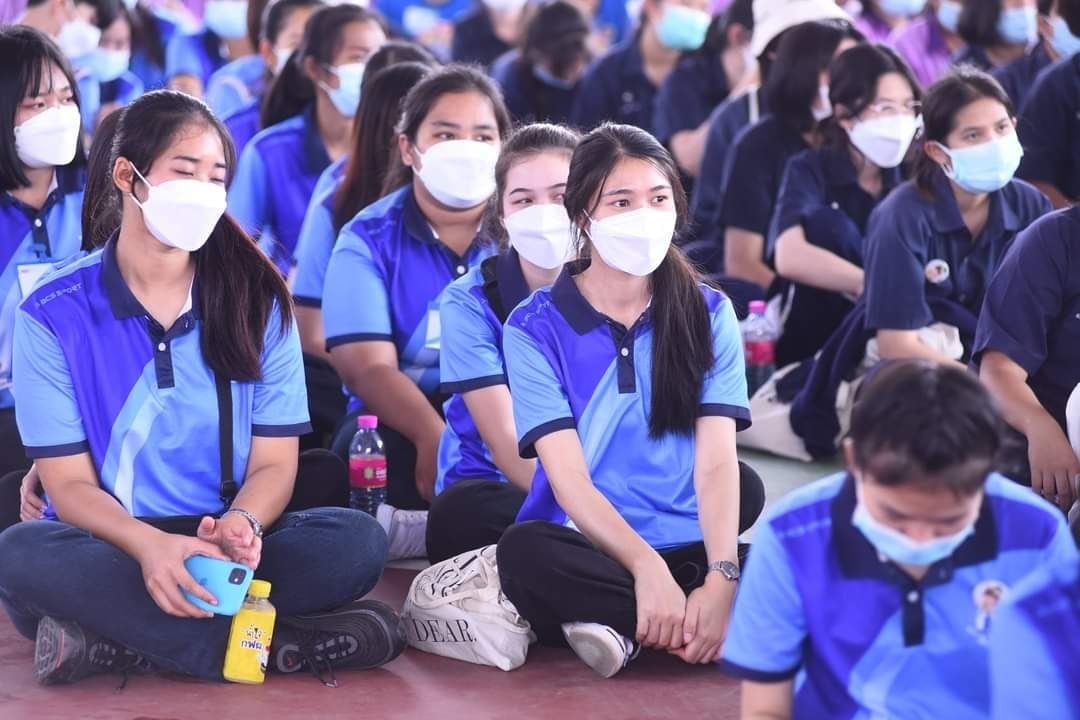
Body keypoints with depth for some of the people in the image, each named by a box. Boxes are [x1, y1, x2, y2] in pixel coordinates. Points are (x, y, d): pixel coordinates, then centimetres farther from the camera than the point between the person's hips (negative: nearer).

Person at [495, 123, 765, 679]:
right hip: (593, 549, -2)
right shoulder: (535, 328, -1)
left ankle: (620, 624, -20)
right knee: (524, 551, -37)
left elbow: (717, 461, -4)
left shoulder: (709, 314, 6)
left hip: (690, 550, 2)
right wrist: (647, 566, -26)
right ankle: (676, 626, -24)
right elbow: (567, 476, -10)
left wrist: (722, 578, -21)